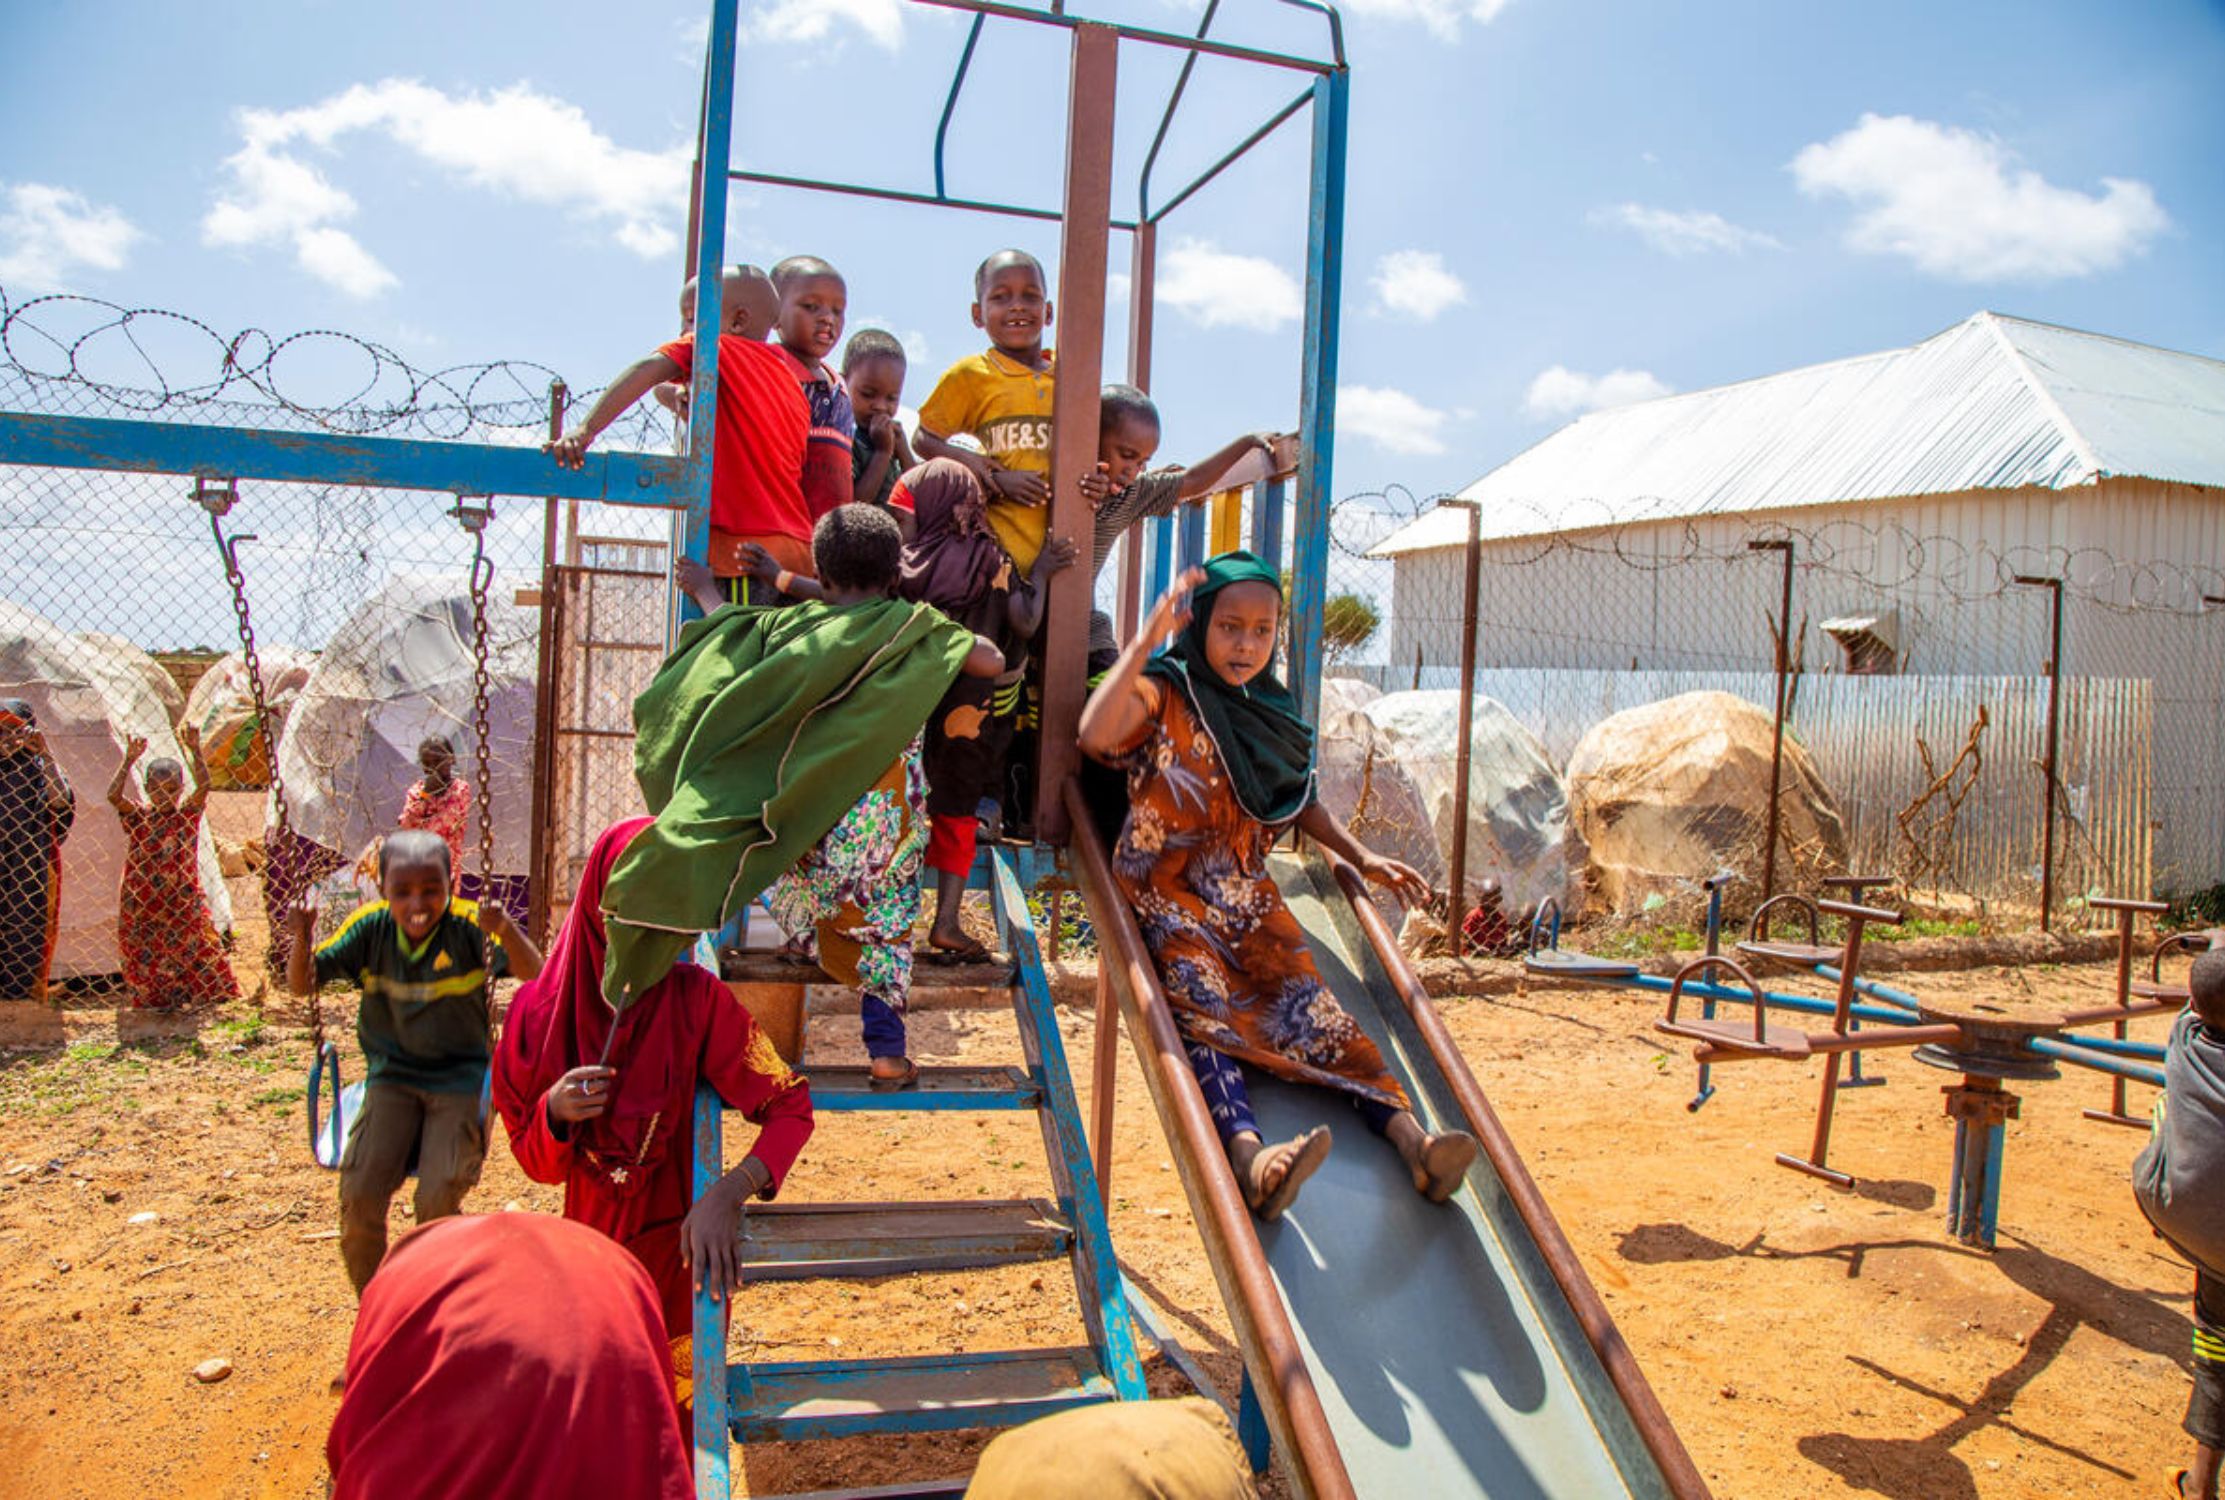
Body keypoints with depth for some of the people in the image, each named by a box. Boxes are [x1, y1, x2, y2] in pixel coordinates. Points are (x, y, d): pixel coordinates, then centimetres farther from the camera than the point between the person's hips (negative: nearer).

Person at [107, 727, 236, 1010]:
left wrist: (195, 751, -28)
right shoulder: (137, 816, 0)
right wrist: (129, 760, -26)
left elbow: (203, 786, -16)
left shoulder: (188, 813, -1)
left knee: (195, 952, 2)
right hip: (142, 905, 0)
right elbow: (114, 795, -17)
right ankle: (154, 1001, 18)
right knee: (146, 959, 7)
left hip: (182, 902, 0)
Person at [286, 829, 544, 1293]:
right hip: (393, 1076, 3)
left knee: (436, 1204, -16)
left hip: (461, 1079, -3)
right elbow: (301, 984, -1)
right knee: (359, 1195, -15)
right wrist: (303, 937, -21)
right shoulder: (370, 927, -3)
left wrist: (507, 931, -44)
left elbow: (534, 975, -24)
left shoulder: (468, 926, -13)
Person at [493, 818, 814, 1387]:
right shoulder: (541, 1013, -8)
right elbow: (538, 1163, 0)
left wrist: (730, 1194, -30)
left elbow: (790, 1106, -14)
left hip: (679, 1250, -2)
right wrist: (555, 1111, -21)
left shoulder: (697, 1001, -16)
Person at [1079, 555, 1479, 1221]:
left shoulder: (1274, 711, 14)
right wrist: (1147, 639, -25)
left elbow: (1300, 801, 26)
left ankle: (1410, 1136, -34)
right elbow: (1095, 735, -25)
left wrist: (1361, 857, 15)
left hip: (1246, 892, 5)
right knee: (1200, 1006, -30)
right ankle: (1250, 1155, -52)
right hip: (1165, 892, -4)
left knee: (1308, 997, -18)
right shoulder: (1164, 693, -4)